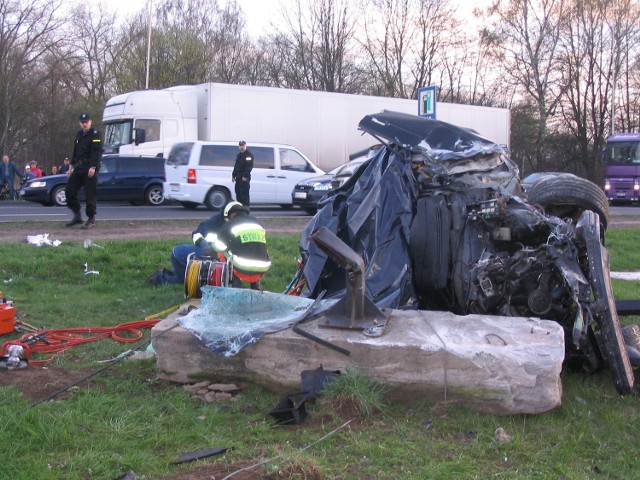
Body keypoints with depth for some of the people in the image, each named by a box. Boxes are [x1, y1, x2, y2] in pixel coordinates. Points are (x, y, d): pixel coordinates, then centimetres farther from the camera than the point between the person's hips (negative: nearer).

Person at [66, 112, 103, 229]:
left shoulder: (95, 134, -6)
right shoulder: (79, 134, 18)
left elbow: (97, 152, -16)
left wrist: (93, 167, -25)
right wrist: (71, 167, 22)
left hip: (90, 168, -8)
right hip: (79, 167, 8)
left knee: (90, 194, -6)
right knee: (70, 191, 4)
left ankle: (91, 219, 4)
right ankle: (77, 216, 16)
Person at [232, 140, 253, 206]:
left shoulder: (249, 155, -8)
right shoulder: (239, 155, 21)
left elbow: (249, 166, -17)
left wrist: (245, 176, -23)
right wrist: (233, 175, 19)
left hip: (244, 178, -9)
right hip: (238, 177, 9)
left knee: (244, 193, -13)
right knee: (238, 193, 11)